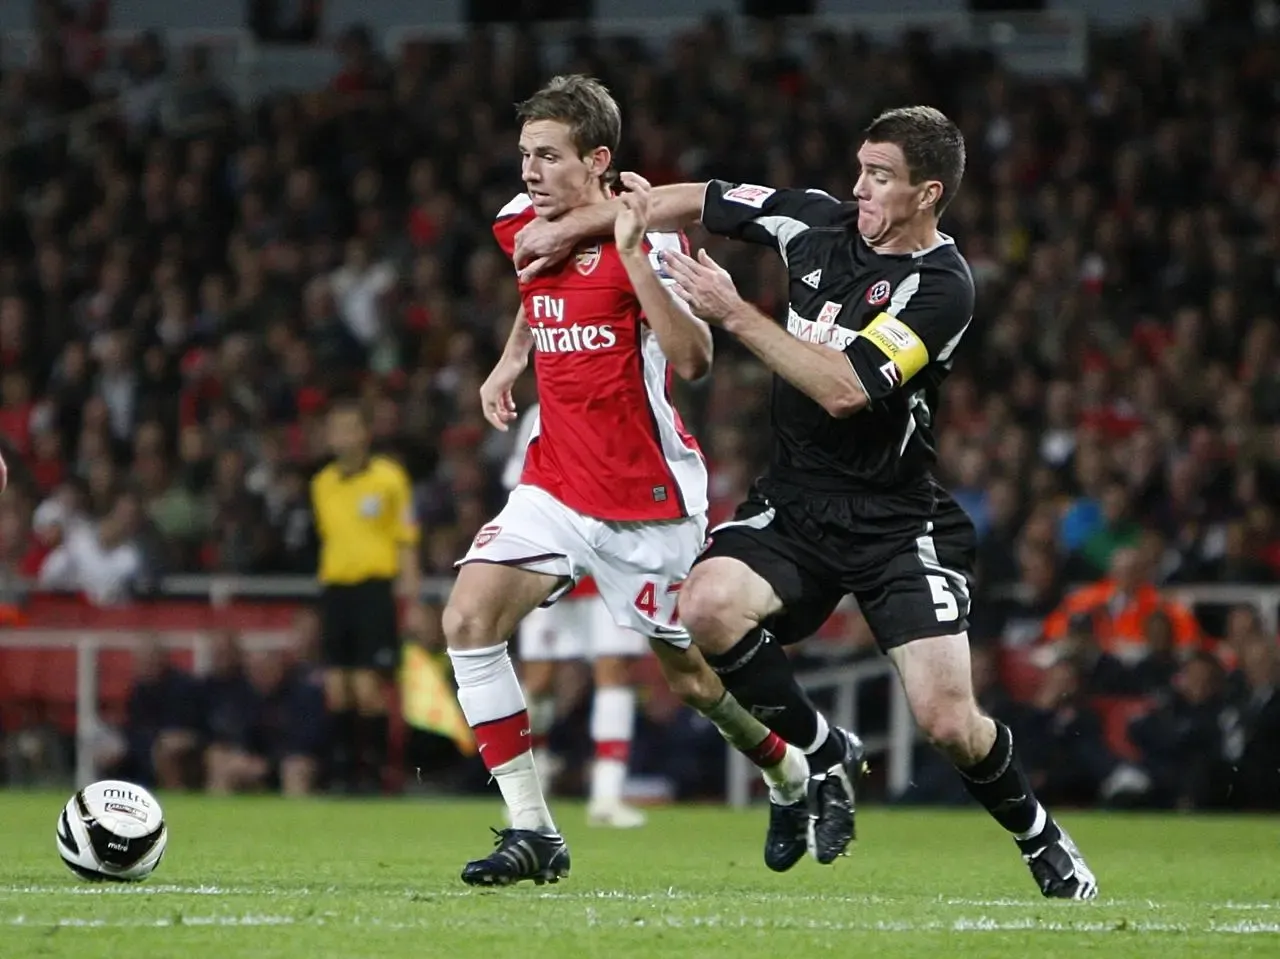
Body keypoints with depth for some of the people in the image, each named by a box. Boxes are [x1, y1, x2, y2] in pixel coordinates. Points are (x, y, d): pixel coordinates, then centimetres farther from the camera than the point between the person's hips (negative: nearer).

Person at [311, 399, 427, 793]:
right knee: (337, 690, 1)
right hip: (334, 587, 5)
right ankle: (343, 772, 6)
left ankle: (373, 772, -4)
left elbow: (406, 541, -2)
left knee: (367, 688, -10)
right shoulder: (322, 484, 12)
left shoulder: (388, 476, -2)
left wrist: (413, 602, -6)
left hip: (374, 586, -5)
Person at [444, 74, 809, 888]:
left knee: (689, 674, 6)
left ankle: (796, 772, 37)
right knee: (469, 620, -15)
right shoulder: (523, 225, 3)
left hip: (650, 498, -6)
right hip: (556, 483, 6)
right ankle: (532, 831, -11)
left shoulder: (646, 235, -17)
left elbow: (694, 361, -29)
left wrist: (634, 255, -36)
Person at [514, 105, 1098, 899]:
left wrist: (735, 313, -24)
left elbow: (844, 390, -25)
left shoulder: (940, 285, -16)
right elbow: (693, 201, 13)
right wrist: (570, 227, 12)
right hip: (795, 503, 5)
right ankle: (825, 756, -2)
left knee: (947, 722, -14)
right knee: (708, 605, -26)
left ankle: (1044, 842, 18)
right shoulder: (819, 222, 1)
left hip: (899, 524, -5)